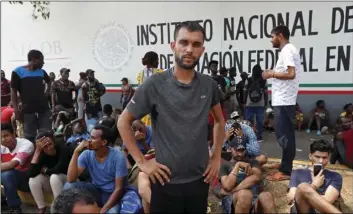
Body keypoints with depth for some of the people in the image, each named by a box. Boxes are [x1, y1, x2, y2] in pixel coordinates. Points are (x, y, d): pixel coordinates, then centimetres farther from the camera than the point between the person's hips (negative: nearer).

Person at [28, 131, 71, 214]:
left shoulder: (63, 150, -21)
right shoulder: (42, 154, -9)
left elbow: (59, 169, -34)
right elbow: (31, 173, -24)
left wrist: (45, 171, -13)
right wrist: (37, 150, -27)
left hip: (67, 181, -5)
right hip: (52, 184, 5)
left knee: (54, 177, -34)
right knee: (33, 178, -19)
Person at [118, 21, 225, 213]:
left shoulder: (209, 85, -2)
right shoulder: (155, 84, -13)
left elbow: (219, 120, 14)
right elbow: (123, 122, -5)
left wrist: (217, 156, 7)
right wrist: (141, 162, -8)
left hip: (200, 179, 4)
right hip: (167, 181, -3)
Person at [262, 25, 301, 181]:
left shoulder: (287, 50, -12)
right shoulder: (289, 50, 19)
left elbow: (291, 74, -22)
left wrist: (272, 74, -11)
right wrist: (273, 74, 13)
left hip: (283, 100, -11)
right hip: (284, 99, 11)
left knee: (283, 135, -6)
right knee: (286, 134, 15)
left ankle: (285, 171, 1)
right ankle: (286, 166, 25)